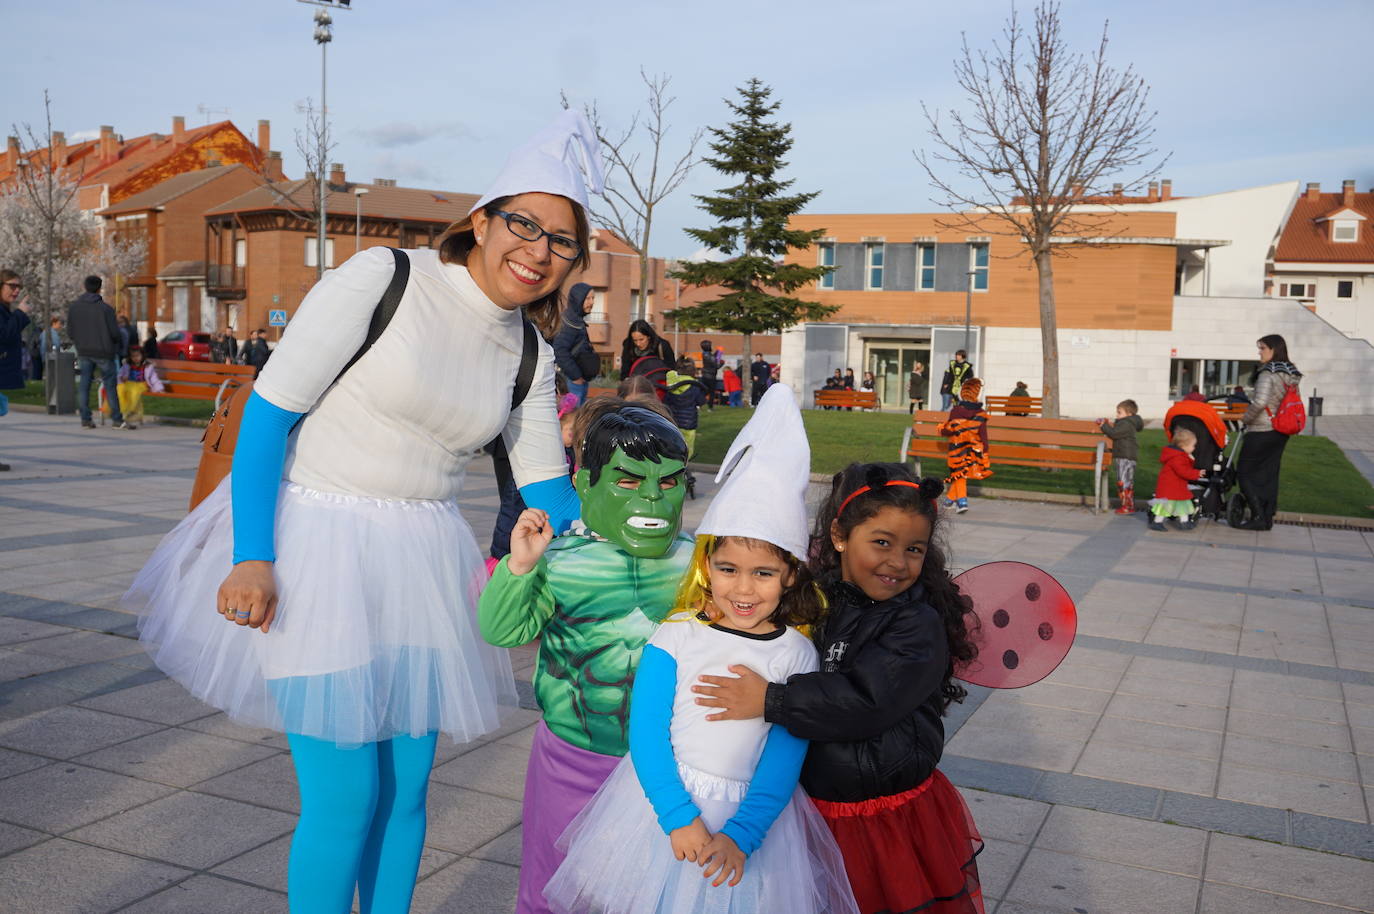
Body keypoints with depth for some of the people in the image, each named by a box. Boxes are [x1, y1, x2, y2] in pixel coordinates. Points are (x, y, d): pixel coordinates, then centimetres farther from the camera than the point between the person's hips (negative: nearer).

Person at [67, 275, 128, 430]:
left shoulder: (73, 307, 1)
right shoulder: (105, 309, -12)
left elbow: (71, 330, 6)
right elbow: (115, 333, -10)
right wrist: (116, 342, 12)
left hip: (84, 352, 4)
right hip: (104, 352, -4)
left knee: (84, 385, 8)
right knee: (110, 385, 3)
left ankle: (85, 419, 6)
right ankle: (117, 420, 3)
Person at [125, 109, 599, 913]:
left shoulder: (530, 353, 5)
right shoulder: (383, 278, -12)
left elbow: (547, 489, 11)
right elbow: (269, 411, -12)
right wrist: (252, 557, -17)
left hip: (420, 567, 6)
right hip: (317, 546, -5)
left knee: (406, 788, 13)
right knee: (344, 798, -3)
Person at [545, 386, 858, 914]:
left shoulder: (795, 654, -6)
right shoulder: (676, 636, -8)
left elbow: (785, 757, -8)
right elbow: (646, 732, -10)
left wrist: (741, 835, -17)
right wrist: (679, 816, -18)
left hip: (752, 814, 0)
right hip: (664, 801, 0)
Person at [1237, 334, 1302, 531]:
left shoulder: (1268, 373, -16)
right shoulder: (1291, 375, 11)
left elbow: (1260, 401, -27)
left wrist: (1245, 418, -11)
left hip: (1261, 431, -8)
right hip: (1280, 431, 8)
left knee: (1244, 472, 1)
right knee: (1269, 475, 14)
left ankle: (1258, 516, -6)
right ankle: (1268, 518, 16)